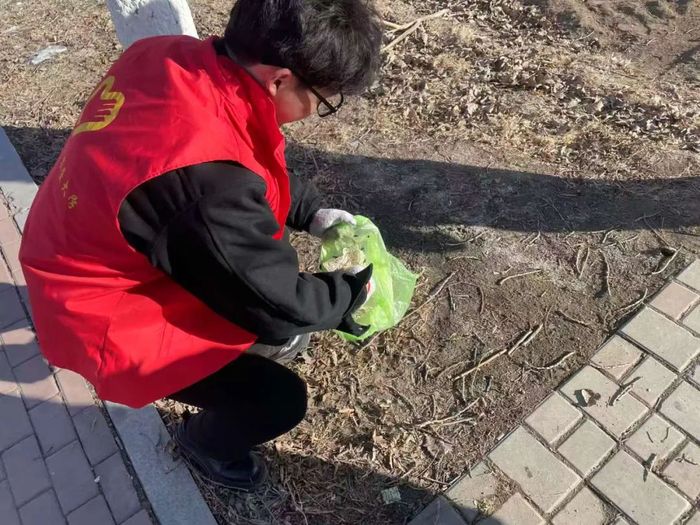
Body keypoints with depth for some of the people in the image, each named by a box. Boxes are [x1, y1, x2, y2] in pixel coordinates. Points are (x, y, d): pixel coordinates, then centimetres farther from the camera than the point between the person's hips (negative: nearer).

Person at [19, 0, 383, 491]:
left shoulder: (174, 58, -14)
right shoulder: (206, 181, -40)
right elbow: (279, 302, -24)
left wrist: (313, 212, 2)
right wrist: (354, 288, -7)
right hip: (109, 313, -8)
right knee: (281, 399, -3)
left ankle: (254, 338, 37)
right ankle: (205, 441, 28)